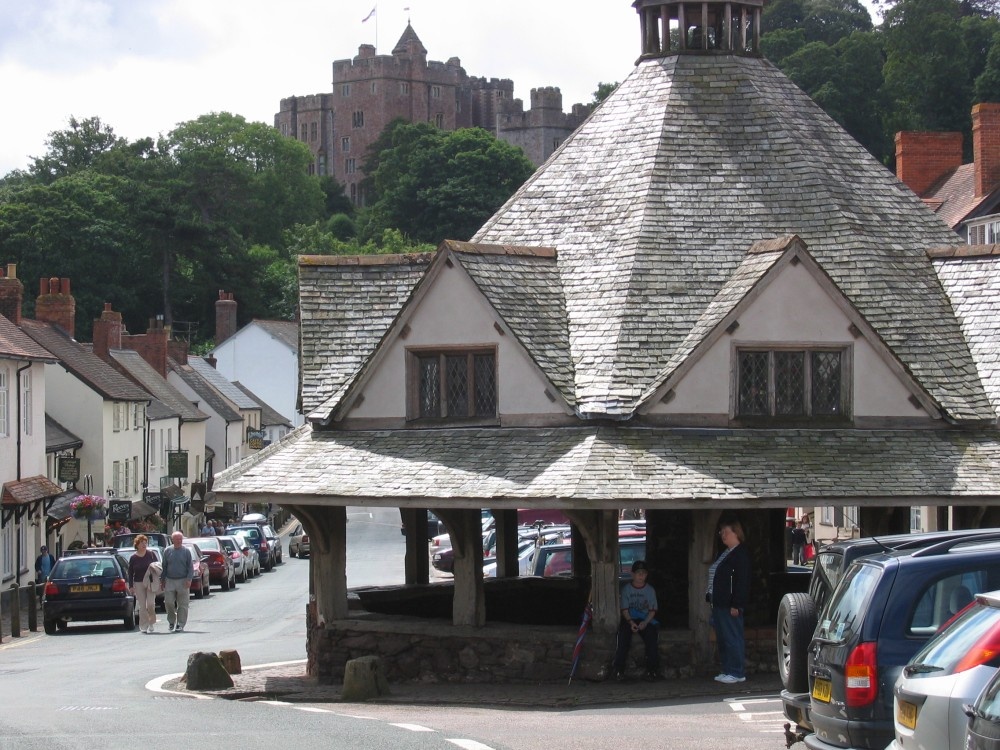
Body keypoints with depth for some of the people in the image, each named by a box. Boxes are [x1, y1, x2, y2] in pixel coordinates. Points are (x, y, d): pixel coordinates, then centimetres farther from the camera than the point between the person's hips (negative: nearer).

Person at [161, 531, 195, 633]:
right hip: (170, 581, 1)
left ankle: (180, 624, 6)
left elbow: (190, 567, 1)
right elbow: (164, 566, 12)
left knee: (182, 605, 0)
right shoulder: (167, 551, 7)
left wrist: (189, 579, -11)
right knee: (168, 602, -3)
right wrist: (162, 580, 9)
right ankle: (171, 621, 16)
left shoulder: (186, 551, 2)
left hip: (182, 581, -1)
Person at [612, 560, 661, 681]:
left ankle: (652, 670, -20)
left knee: (652, 636, -30)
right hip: (629, 620, -1)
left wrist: (645, 622, -17)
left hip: (646, 620, 1)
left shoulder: (650, 590, 6)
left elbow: (652, 610, 3)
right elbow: (624, 609, -1)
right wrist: (631, 622, -19)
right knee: (623, 636, -32)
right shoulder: (626, 589, 3)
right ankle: (619, 670, -26)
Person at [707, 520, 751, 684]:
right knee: (722, 639, 13)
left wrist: (736, 605, -22)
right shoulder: (724, 553, 18)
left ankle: (737, 673, -2)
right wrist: (711, 598, 15)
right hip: (719, 603, 10)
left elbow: (742, 581, -18)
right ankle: (727, 671, 19)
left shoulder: (741, 554, -12)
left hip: (730, 606, -10)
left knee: (732, 638, -6)